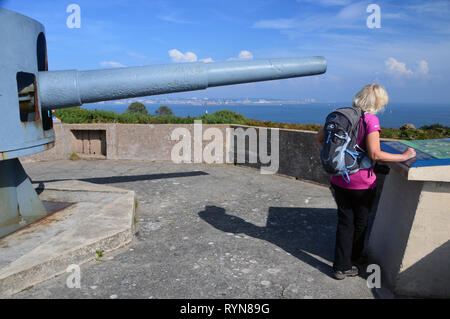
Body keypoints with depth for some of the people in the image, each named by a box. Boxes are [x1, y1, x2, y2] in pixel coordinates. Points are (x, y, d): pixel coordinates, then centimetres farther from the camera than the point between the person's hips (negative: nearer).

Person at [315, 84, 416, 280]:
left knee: (345, 221, 14)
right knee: (360, 222, 19)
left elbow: (319, 138, 10)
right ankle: (354, 256, 41)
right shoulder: (370, 119, -17)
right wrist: (404, 156, -12)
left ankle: (341, 266, 19)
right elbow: (375, 155, -23)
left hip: (339, 180, 5)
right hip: (361, 183, -5)